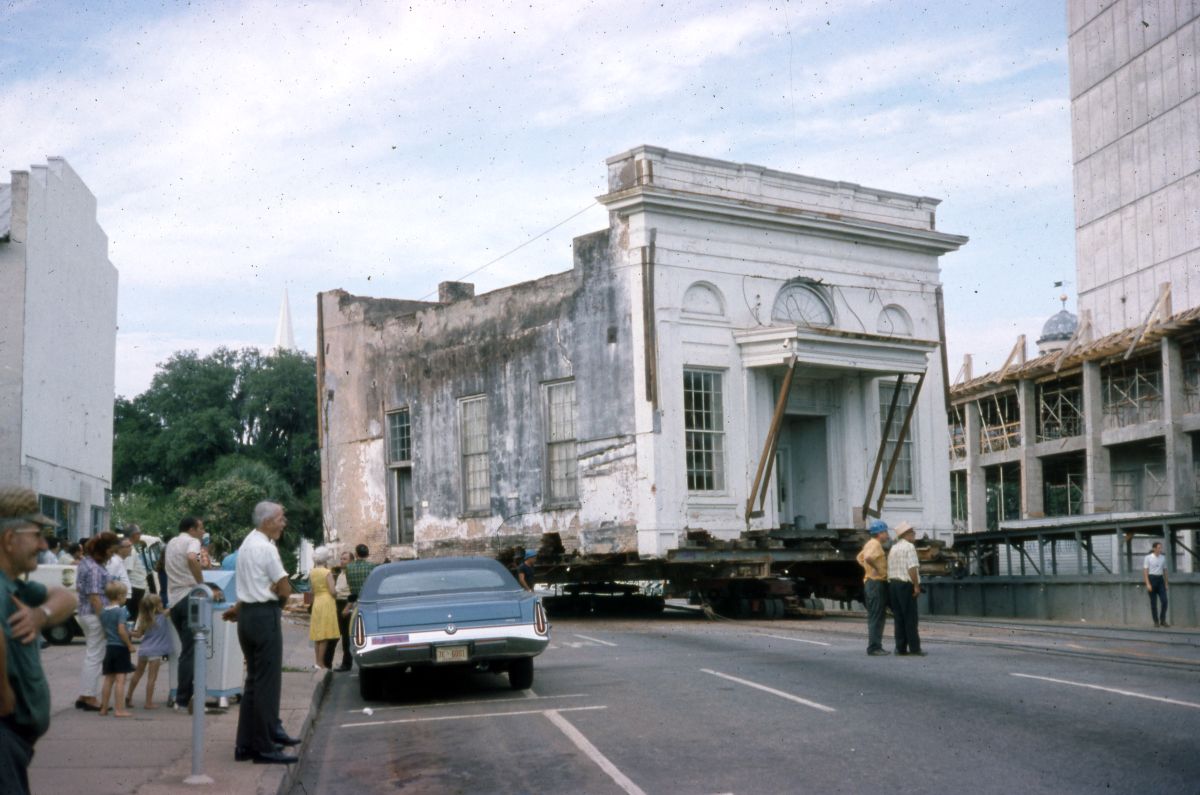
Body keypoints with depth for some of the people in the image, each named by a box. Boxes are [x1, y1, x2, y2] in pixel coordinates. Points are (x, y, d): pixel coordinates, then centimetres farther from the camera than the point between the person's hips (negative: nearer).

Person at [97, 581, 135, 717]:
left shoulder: (103, 612, 9)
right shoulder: (121, 611, -13)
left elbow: (105, 631, 13)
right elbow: (121, 630, -21)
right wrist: (130, 645, -13)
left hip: (109, 647, 7)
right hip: (121, 647, -7)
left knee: (108, 679, 14)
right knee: (120, 680, -6)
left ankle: (104, 708, 20)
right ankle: (119, 710, -7)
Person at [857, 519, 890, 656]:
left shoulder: (870, 544, 17)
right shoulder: (875, 544, -14)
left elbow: (860, 557, 31)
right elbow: (868, 557, -32)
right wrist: (876, 568, -19)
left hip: (870, 582, 11)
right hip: (877, 582, -11)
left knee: (877, 617, 14)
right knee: (876, 617, -9)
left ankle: (876, 646, 18)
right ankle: (874, 647, -8)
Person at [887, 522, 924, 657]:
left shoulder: (893, 548, 16)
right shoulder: (909, 547, -8)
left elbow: (889, 569, 14)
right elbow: (912, 568, -17)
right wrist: (916, 586, -15)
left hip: (892, 584, 8)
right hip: (905, 584, -8)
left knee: (898, 618, 8)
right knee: (910, 618, -4)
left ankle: (901, 648, 8)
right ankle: (914, 649, -4)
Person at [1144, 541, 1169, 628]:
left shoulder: (1163, 558, 8)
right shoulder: (1148, 558, -5)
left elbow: (1165, 571, 14)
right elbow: (1145, 571, -8)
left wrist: (1166, 584, 12)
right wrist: (1148, 584, -16)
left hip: (1160, 580, 4)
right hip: (1151, 579, -4)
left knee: (1164, 601, -8)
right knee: (1153, 602, 1)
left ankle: (1163, 620, 3)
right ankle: (1156, 622, 11)